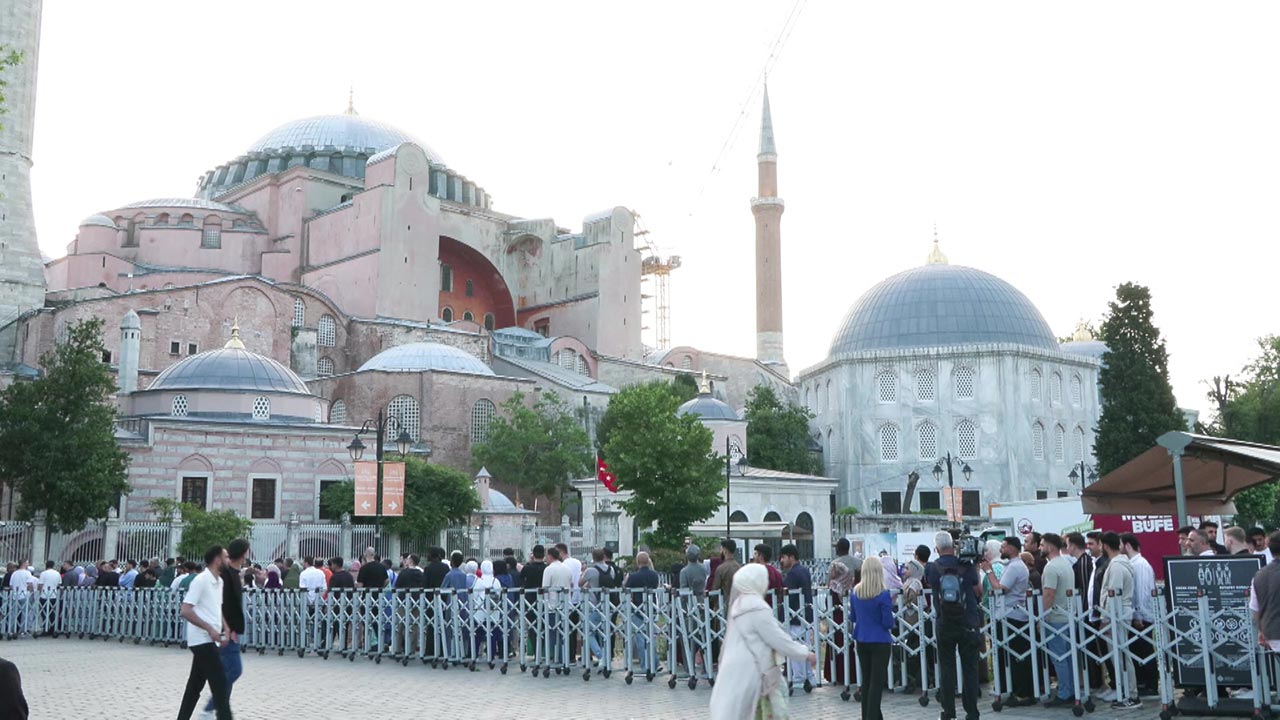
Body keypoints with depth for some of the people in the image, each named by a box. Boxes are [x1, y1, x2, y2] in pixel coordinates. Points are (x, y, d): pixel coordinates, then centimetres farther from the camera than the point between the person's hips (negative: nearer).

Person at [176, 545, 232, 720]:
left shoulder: (219, 581, 12)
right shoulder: (201, 580, -15)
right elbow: (185, 611, -19)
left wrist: (225, 629, 6)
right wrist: (210, 629, -22)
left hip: (210, 640, 9)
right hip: (202, 639, -9)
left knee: (196, 684, 13)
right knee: (219, 682, -10)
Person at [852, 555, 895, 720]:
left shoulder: (856, 592, -1)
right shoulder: (883, 594, -17)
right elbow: (888, 622, -14)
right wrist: (890, 626, 6)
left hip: (861, 640, 5)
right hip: (880, 641, -5)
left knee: (866, 680, 15)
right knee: (877, 682, -1)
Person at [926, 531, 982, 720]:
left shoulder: (931, 569, -4)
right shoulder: (967, 566, -6)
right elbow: (979, 592, 5)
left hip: (944, 625, 0)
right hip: (968, 624, 0)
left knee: (947, 668, 8)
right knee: (970, 668, 7)